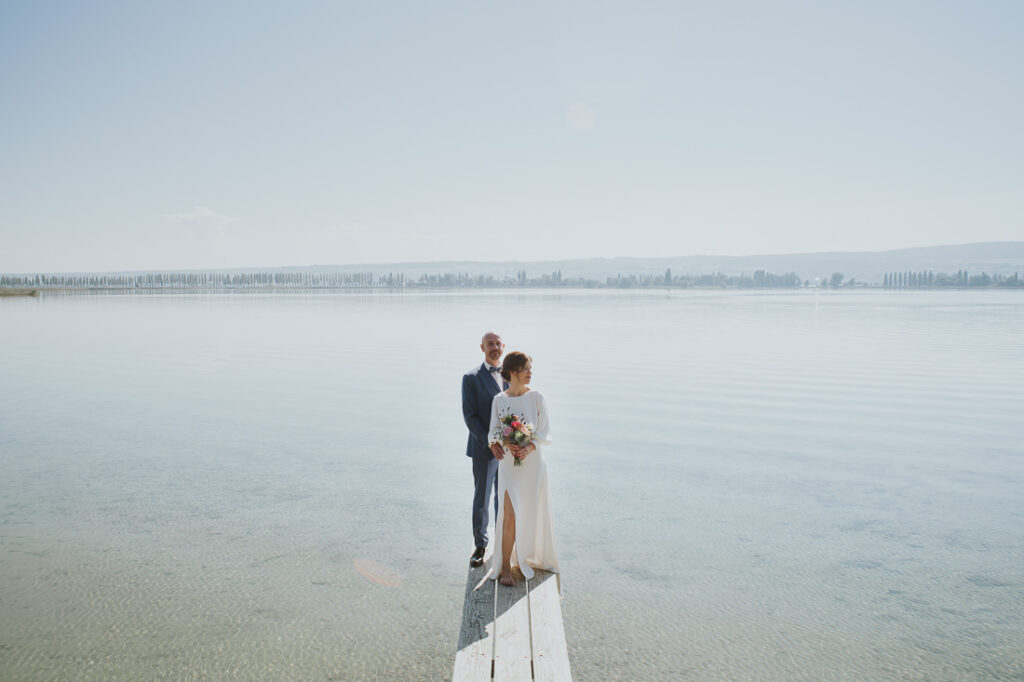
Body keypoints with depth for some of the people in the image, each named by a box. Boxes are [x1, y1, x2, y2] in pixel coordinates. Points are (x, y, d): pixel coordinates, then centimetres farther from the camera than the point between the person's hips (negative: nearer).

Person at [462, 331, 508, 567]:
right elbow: (470, 416, -9)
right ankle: (480, 546, 20)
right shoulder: (471, 378, -4)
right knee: (481, 501, 5)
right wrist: (489, 442, -17)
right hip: (484, 449, -3)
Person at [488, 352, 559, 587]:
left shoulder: (536, 397, -1)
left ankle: (529, 558, 32)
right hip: (509, 464, 0)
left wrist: (529, 447, -18)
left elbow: (545, 433, -2)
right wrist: (495, 443, -18)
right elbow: (493, 432, 4)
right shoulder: (499, 400, 1)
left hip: (532, 462, 1)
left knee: (532, 513, 10)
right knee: (510, 516, -5)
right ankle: (505, 567, 5)